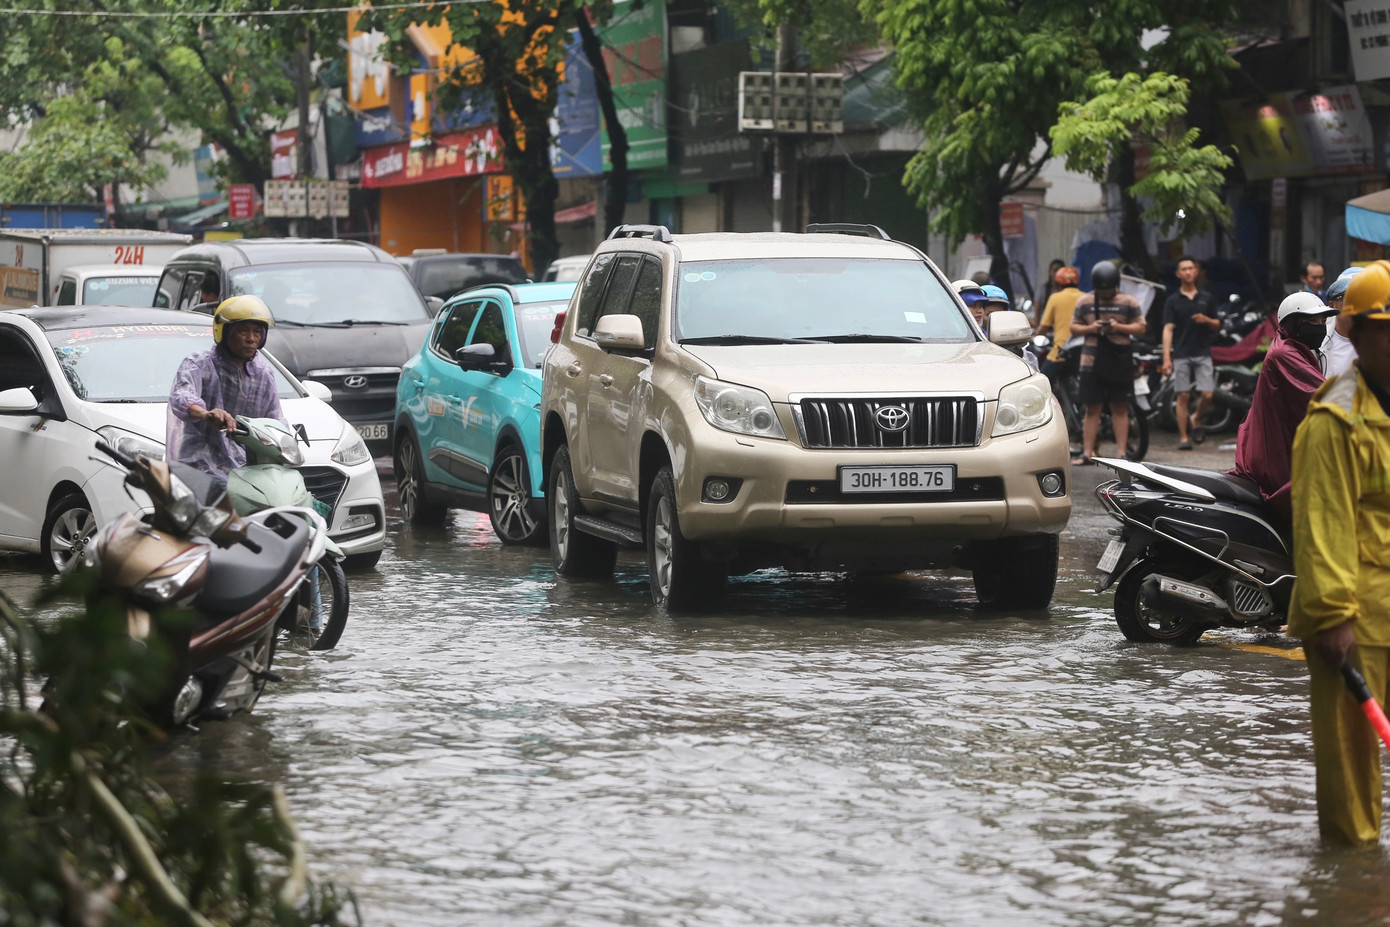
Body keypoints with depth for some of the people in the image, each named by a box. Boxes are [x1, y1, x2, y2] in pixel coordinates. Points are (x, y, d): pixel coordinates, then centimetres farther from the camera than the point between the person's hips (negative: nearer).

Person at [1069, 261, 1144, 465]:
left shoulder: (1129, 302, 3)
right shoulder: (1085, 301, 8)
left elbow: (1140, 327, 3)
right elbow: (1073, 327, 10)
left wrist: (1119, 327, -13)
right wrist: (1090, 328, -10)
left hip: (1120, 358, -1)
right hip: (1093, 360, 1)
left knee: (1120, 408, 2)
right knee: (1092, 408, 2)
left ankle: (1122, 453, 5)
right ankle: (1087, 453, 5)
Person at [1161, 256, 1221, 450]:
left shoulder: (1206, 299, 11)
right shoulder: (1173, 301, 4)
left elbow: (1217, 325, 16)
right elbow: (1168, 329, -2)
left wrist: (1207, 320, -8)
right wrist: (1166, 358, -12)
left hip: (1203, 354, 2)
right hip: (1181, 355, -2)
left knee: (1207, 394, -8)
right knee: (1183, 396, -3)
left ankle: (1197, 419, 22)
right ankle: (1183, 437, 3)